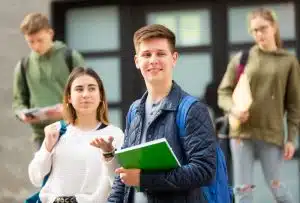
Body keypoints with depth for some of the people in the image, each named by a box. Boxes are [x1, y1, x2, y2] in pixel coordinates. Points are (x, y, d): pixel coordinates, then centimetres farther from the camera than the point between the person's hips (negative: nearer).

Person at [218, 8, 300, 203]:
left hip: (271, 134, -1)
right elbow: (223, 92, 7)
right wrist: (233, 108, -14)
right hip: (242, 132, 1)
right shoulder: (241, 58, 4)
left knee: (275, 185, 5)